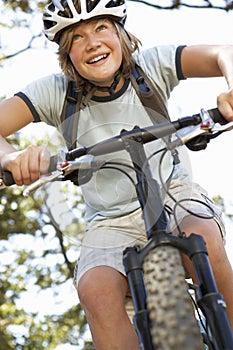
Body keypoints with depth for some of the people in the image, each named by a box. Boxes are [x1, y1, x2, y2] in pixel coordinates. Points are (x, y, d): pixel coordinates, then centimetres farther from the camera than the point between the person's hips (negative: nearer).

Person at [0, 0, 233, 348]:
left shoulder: (150, 65, -10)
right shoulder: (56, 91, -10)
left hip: (172, 196, 0)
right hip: (112, 222, 1)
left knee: (202, 241, -34)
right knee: (96, 290, -29)